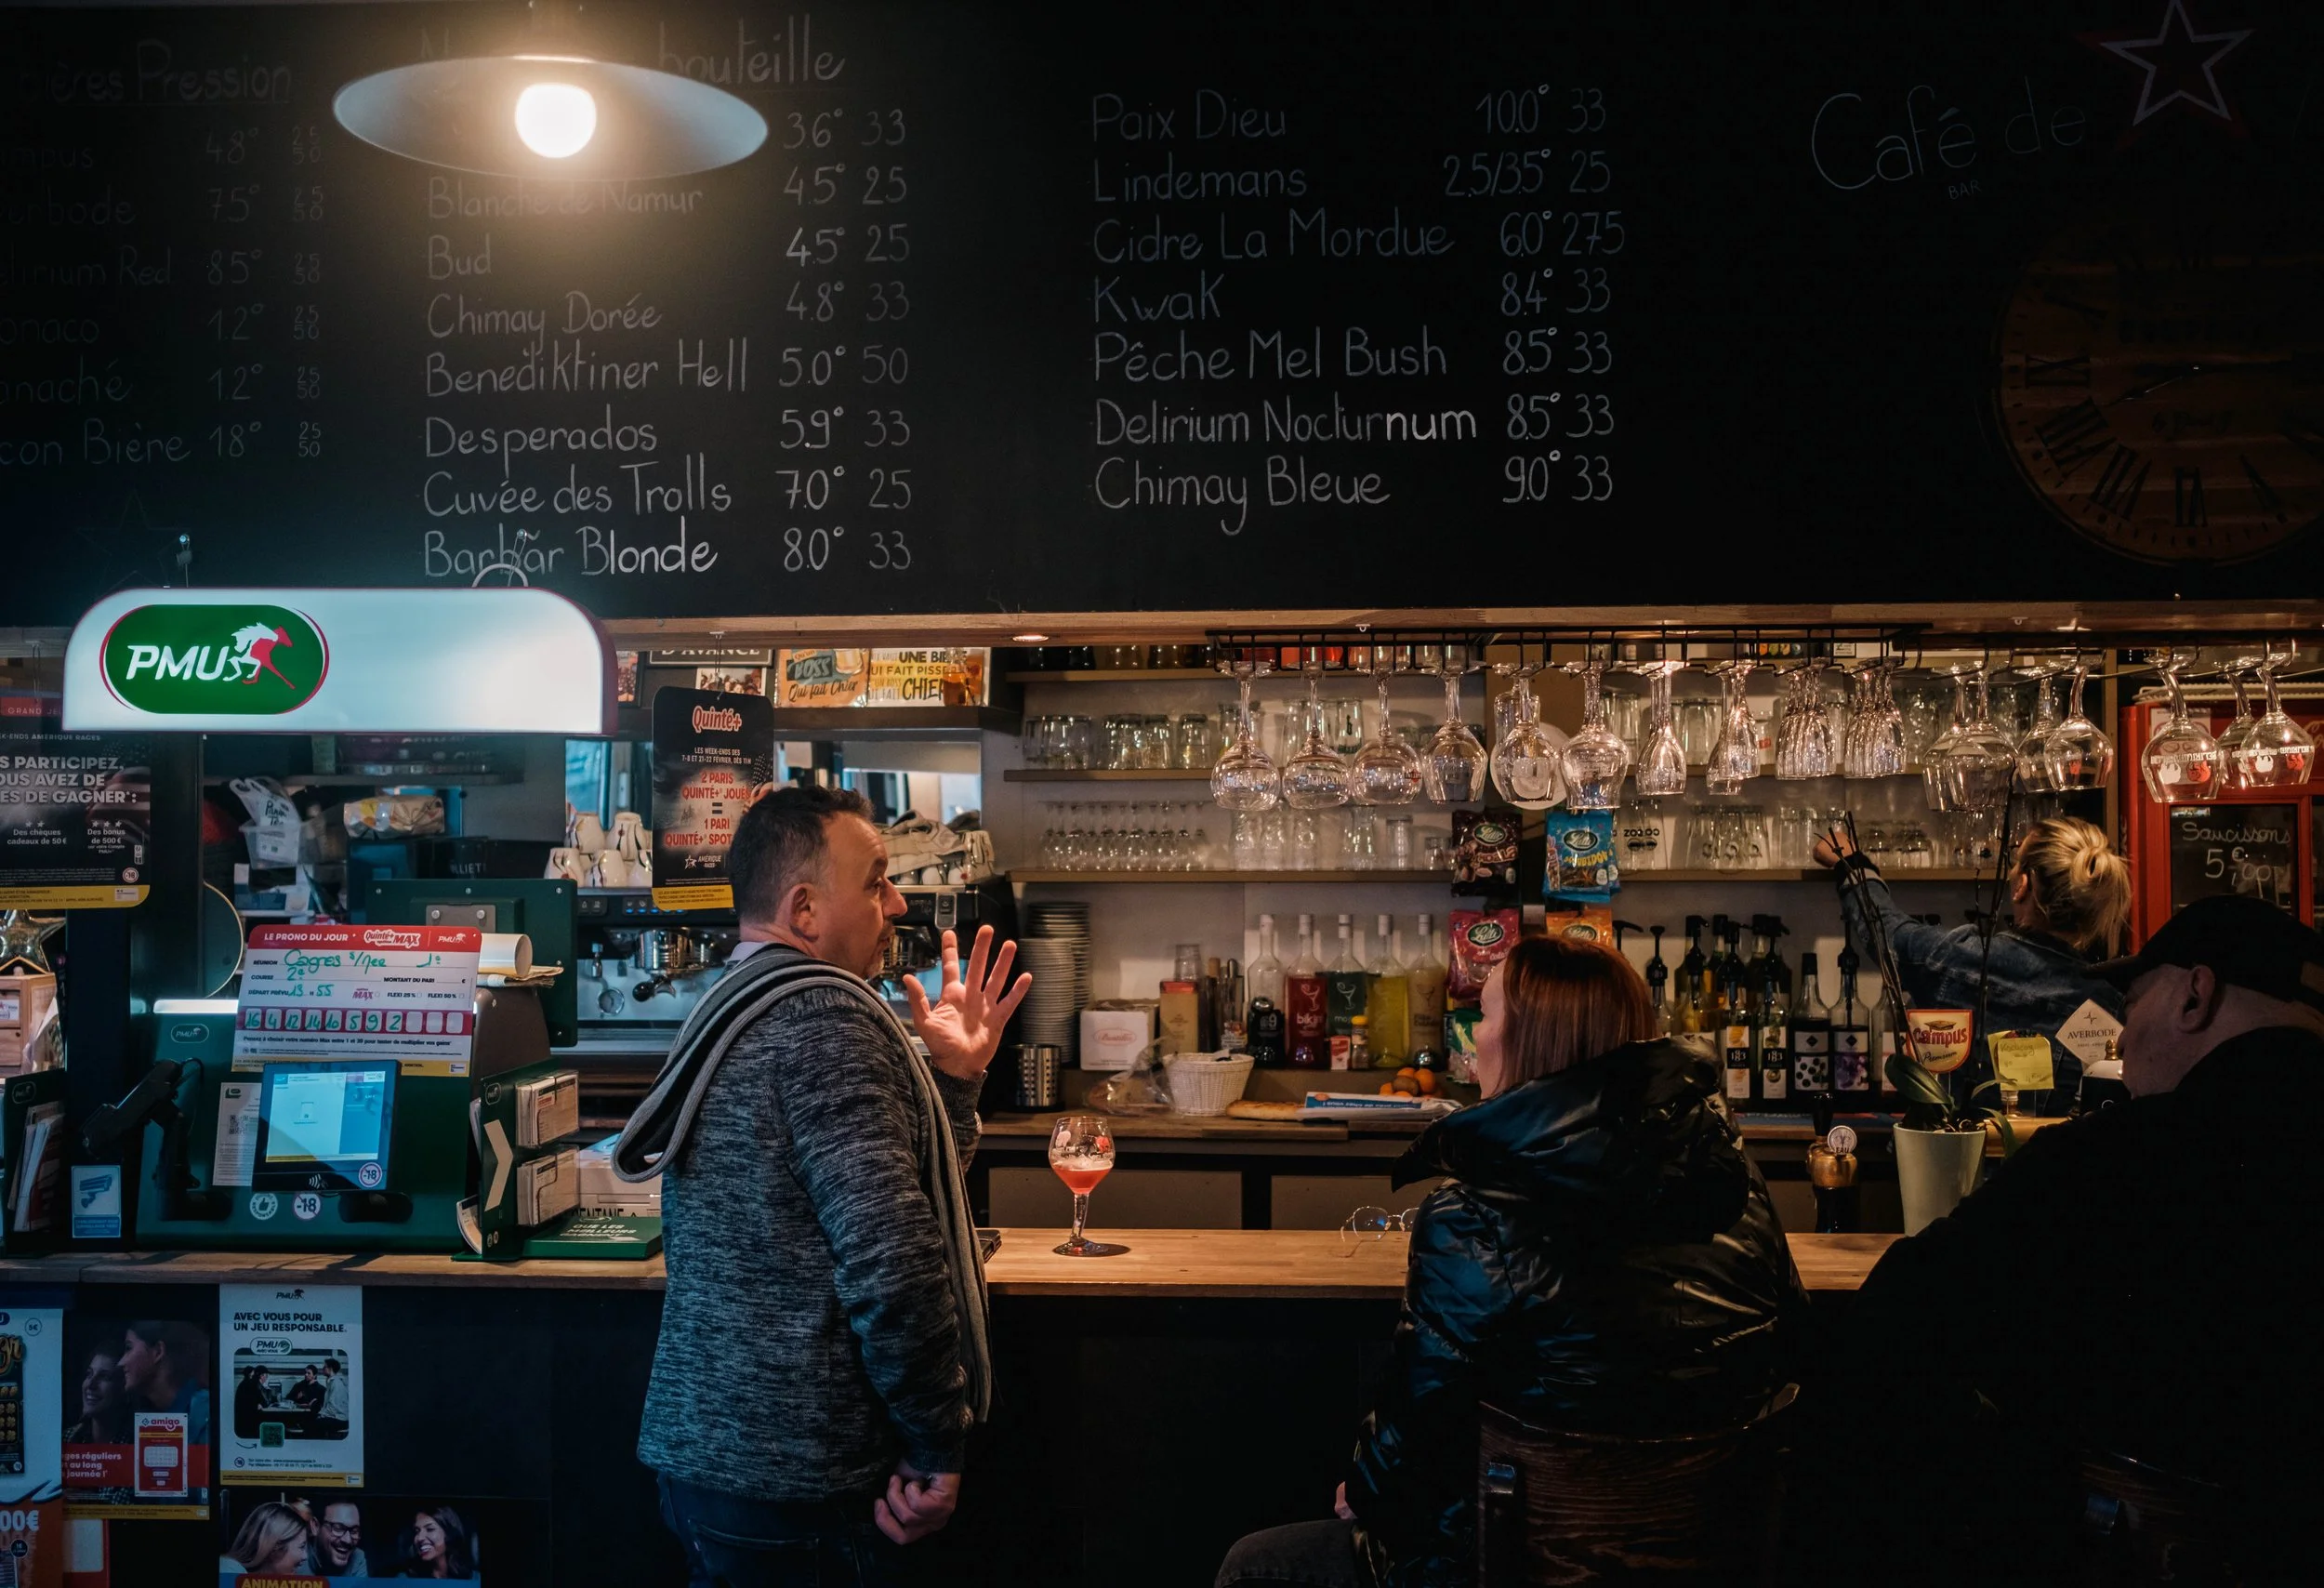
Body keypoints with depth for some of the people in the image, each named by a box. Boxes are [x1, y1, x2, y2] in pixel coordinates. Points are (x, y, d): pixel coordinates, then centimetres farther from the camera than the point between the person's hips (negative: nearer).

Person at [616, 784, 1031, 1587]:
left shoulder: (735, 1015, 13)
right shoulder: (823, 1016, -18)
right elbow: (891, 1255, -27)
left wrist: (954, 1076, 5)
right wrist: (940, 1447, -16)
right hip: (798, 1482, -9)